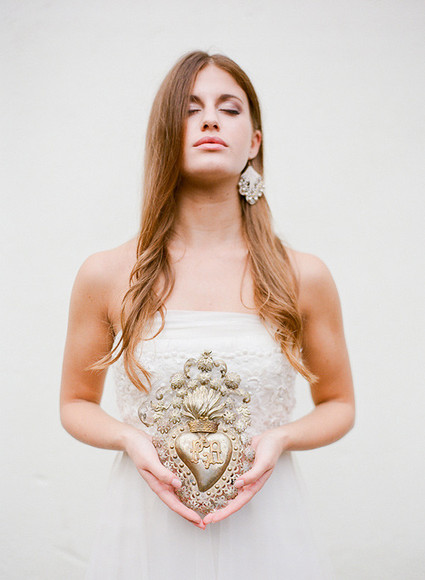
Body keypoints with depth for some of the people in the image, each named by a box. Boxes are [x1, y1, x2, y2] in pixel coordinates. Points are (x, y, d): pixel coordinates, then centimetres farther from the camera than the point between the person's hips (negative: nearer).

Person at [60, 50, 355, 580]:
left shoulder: (304, 278, -6)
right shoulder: (106, 276, -6)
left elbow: (338, 405, 7)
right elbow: (76, 403, 6)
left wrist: (279, 437, -13)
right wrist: (130, 439, -13)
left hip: (263, 525, 1)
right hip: (145, 527, 0)